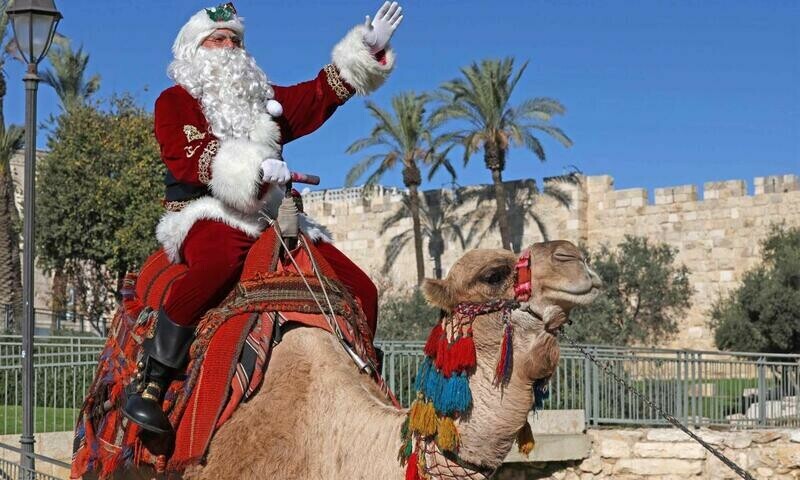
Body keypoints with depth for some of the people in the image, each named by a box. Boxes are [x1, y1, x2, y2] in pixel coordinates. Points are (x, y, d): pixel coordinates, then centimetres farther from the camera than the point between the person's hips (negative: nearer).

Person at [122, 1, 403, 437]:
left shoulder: (264, 98, 27)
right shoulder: (175, 100, 7)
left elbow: (318, 96, 26)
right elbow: (186, 155, -11)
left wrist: (365, 52, 14)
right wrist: (253, 167, -25)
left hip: (271, 219, 7)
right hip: (207, 215, -6)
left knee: (360, 288, -5)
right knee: (220, 261, -43)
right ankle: (152, 375, -34)